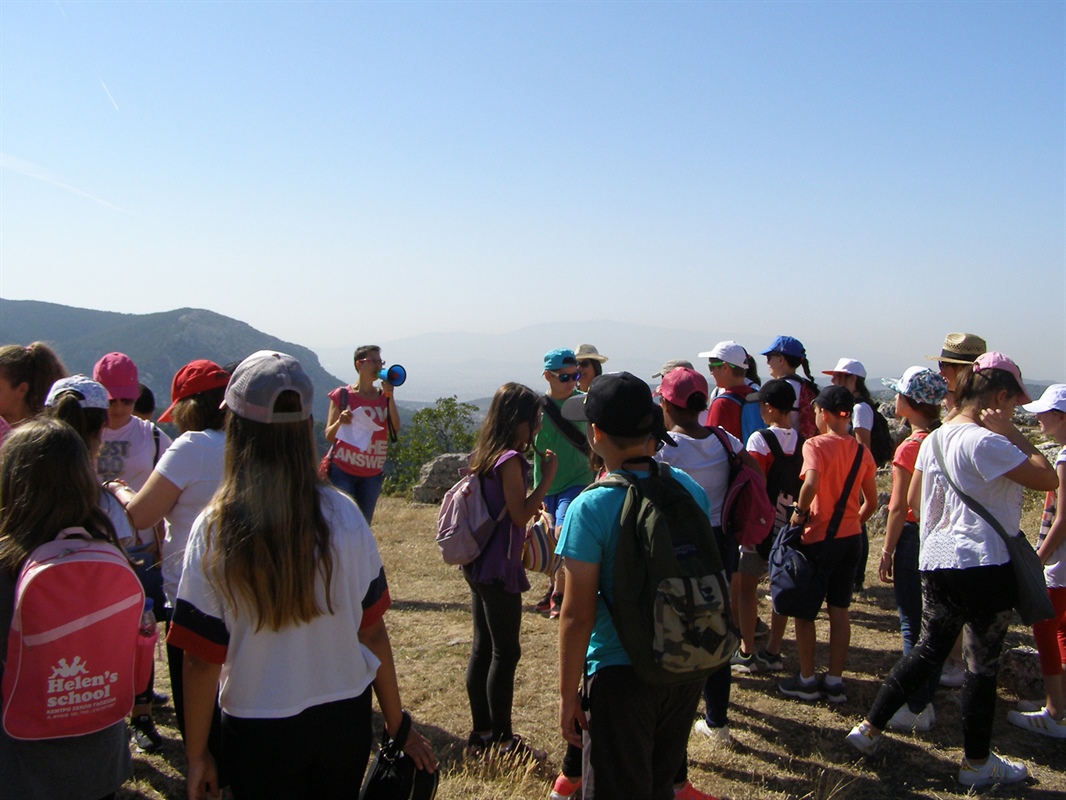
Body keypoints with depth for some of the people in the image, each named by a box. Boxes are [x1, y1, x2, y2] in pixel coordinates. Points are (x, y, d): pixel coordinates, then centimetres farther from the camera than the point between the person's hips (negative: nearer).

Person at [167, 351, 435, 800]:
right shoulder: (343, 515, -13)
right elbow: (372, 631, -6)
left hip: (260, 734, -2)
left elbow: (201, 658, -11)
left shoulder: (215, 531, -17)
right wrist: (397, 725, 6)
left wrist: (196, 754, 3)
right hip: (345, 719, 2)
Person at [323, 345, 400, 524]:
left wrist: (390, 398, -11)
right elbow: (329, 436, 0)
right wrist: (340, 422, -21)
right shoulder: (342, 395, -2)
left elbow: (395, 430, -4)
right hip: (343, 470, -4)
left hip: (372, 473, 4)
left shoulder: (384, 396, 8)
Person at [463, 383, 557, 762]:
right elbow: (521, 515, -18)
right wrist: (547, 476, -13)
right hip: (498, 569, -9)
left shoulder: (484, 456, 10)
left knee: (483, 649, 15)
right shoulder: (510, 459, -18)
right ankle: (503, 740, 10)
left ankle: (482, 734, 25)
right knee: (505, 653, 1)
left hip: (478, 565, 9)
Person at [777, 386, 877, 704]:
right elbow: (871, 502, 9)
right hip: (850, 538, 6)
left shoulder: (815, 444, -13)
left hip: (818, 538, -5)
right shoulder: (862, 451, 4)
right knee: (839, 610, 13)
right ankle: (835, 681, 20)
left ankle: (807, 680, 17)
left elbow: (811, 483, -31)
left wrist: (800, 512, -15)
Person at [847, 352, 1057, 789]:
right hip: (984, 566, -8)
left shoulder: (936, 438, 8)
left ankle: (869, 729, 22)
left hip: (937, 562, 8)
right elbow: (1048, 478, -18)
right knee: (983, 664, 6)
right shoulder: (986, 442, -17)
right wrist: (1013, 433, -10)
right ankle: (977, 763, 20)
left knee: (926, 651, 19)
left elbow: (913, 500, 14)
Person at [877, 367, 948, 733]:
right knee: (931, 622, 16)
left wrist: (887, 551, -7)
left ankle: (915, 709, 9)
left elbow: (899, 508, -15)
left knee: (912, 625, 2)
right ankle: (926, 700, 27)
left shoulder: (910, 447, -17)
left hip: (914, 537, -7)